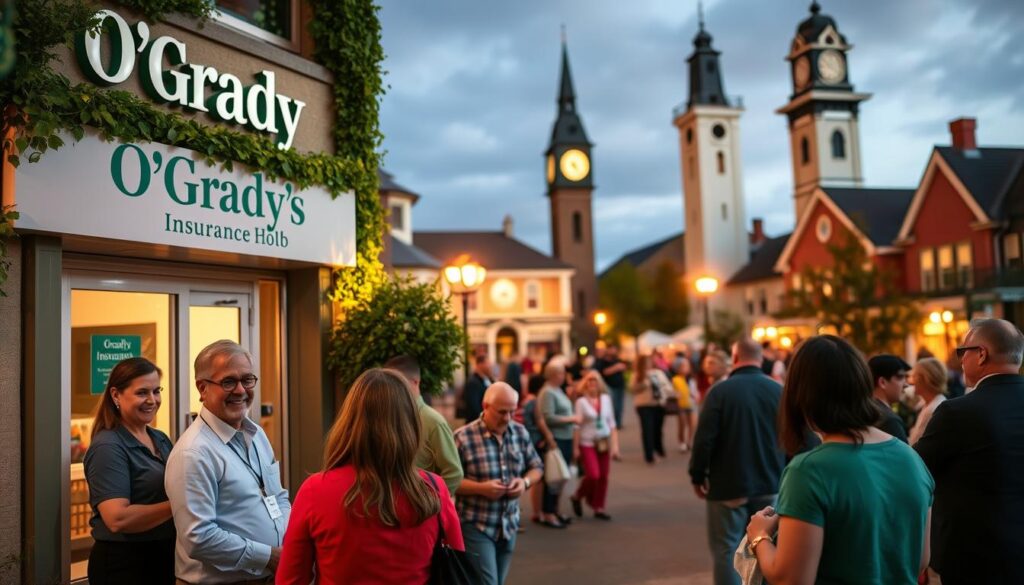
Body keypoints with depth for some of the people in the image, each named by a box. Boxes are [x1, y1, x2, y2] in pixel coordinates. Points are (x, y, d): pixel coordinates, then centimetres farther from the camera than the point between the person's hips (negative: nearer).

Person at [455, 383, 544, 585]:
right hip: (476, 525, -6)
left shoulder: (520, 433, 3)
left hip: (508, 525, 6)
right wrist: (481, 488, -24)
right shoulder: (463, 437, -14)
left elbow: (536, 467, 12)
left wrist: (525, 482, -9)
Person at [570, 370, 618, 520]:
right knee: (593, 475, -13)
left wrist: (615, 445, 5)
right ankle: (577, 497, 14)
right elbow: (577, 426, -7)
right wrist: (575, 447, -9)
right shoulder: (581, 401, -6)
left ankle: (599, 508, 18)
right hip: (587, 443, -4)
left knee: (603, 476, 4)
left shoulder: (606, 398, 6)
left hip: (604, 443, 4)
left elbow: (611, 423, 9)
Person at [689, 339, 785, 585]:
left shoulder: (721, 390, -13)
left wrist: (697, 475, 0)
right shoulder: (779, 390, -1)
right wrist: (783, 474, 18)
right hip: (770, 484, 4)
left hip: (729, 485, -4)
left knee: (726, 549, 6)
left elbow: (704, 438, -14)